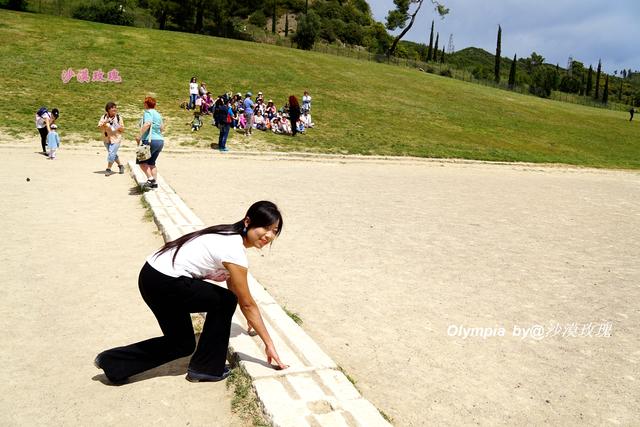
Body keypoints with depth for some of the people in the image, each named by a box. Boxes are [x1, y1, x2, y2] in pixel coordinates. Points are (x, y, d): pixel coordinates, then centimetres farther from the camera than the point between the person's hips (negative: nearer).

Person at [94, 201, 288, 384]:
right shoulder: (235, 251, -18)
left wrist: (250, 319, 32)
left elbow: (233, 287, 22)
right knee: (225, 301, 0)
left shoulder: (230, 236, 9)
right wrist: (269, 343, -4)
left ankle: (112, 362, 24)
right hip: (164, 283, -9)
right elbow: (247, 303, -12)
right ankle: (206, 368, 12)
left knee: (182, 344, 17)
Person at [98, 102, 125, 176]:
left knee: (111, 153, -13)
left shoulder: (118, 117, -1)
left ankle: (108, 169, -2)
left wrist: (119, 127, -19)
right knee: (113, 154, 15)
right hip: (106, 139, 3)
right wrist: (105, 122, -21)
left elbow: (123, 129, 2)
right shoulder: (104, 117, 2)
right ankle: (120, 165, 36)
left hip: (116, 138, -3)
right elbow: (100, 126, -5)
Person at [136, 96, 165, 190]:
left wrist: (140, 136, -23)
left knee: (141, 161, 3)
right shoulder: (158, 114, 15)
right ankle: (154, 183, 13)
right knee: (151, 163, 17)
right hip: (160, 140, 8)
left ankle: (150, 178, -9)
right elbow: (162, 128, 19)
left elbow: (147, 124, -25)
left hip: (150, 141, -8)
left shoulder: (148, 112, -8)